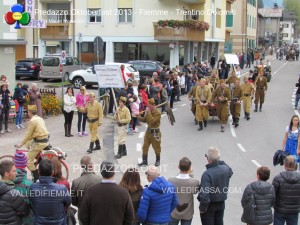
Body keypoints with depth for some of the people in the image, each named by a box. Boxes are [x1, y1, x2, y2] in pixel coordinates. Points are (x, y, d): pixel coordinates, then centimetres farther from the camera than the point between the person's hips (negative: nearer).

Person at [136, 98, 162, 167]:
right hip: (148, 131, 7)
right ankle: (144, 161, 13)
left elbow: (152, 121, -28)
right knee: (145, 146, 5)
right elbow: (144, 120, 11)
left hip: (155, 132, -7)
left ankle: (158, 160, 25)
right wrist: (139, 117, -7)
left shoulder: (157, 113, -17)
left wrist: (149, 113, -27)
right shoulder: (148, 112, 6)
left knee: (156, 147, 7)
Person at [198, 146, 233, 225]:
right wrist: (220, 162, 8)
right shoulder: (226, 169, -12)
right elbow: (230, 172, 17)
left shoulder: (207, 174, -30)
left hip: (210, 205, -5)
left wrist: (202, 208, -16)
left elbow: (204, 194, -31)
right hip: (221, 204, 6)